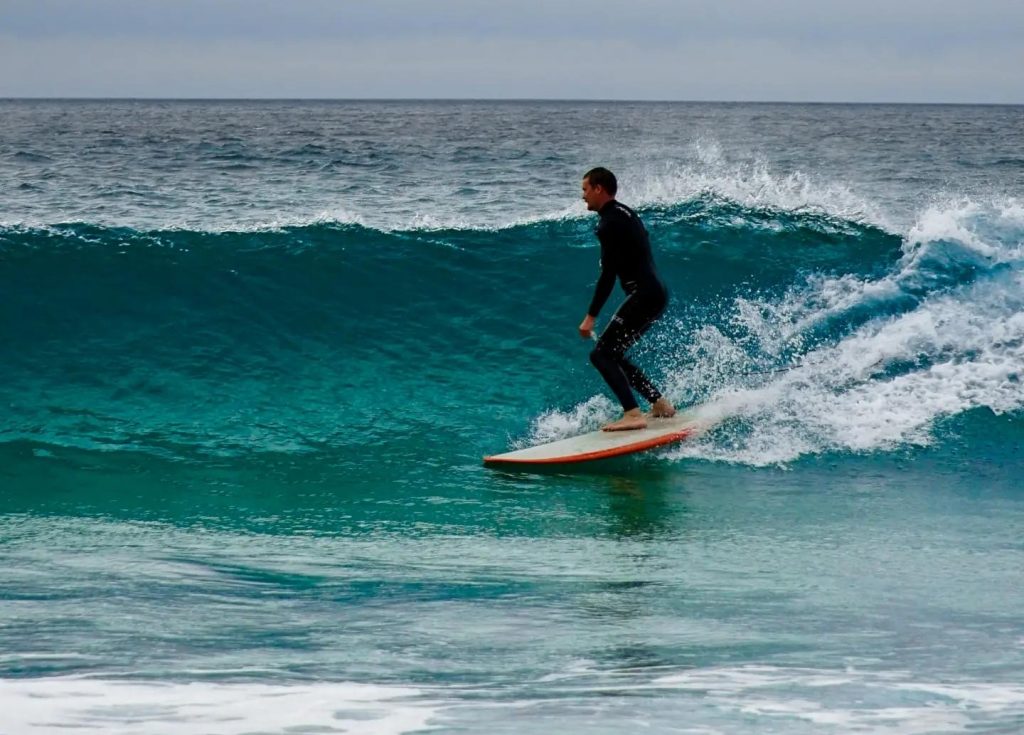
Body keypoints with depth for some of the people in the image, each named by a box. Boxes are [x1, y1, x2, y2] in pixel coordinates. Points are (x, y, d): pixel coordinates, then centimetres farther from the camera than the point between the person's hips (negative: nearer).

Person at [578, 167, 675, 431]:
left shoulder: (610, 223, -13)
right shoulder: (624, 214, 17)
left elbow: (608, 274, -18)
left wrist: (591, 316, -18)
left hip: (644, 295, -10)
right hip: (656, 293, 10)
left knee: (602, 354, -12)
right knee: (613, 356, 17)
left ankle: (633, 414, -22)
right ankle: (660, 404, 20)